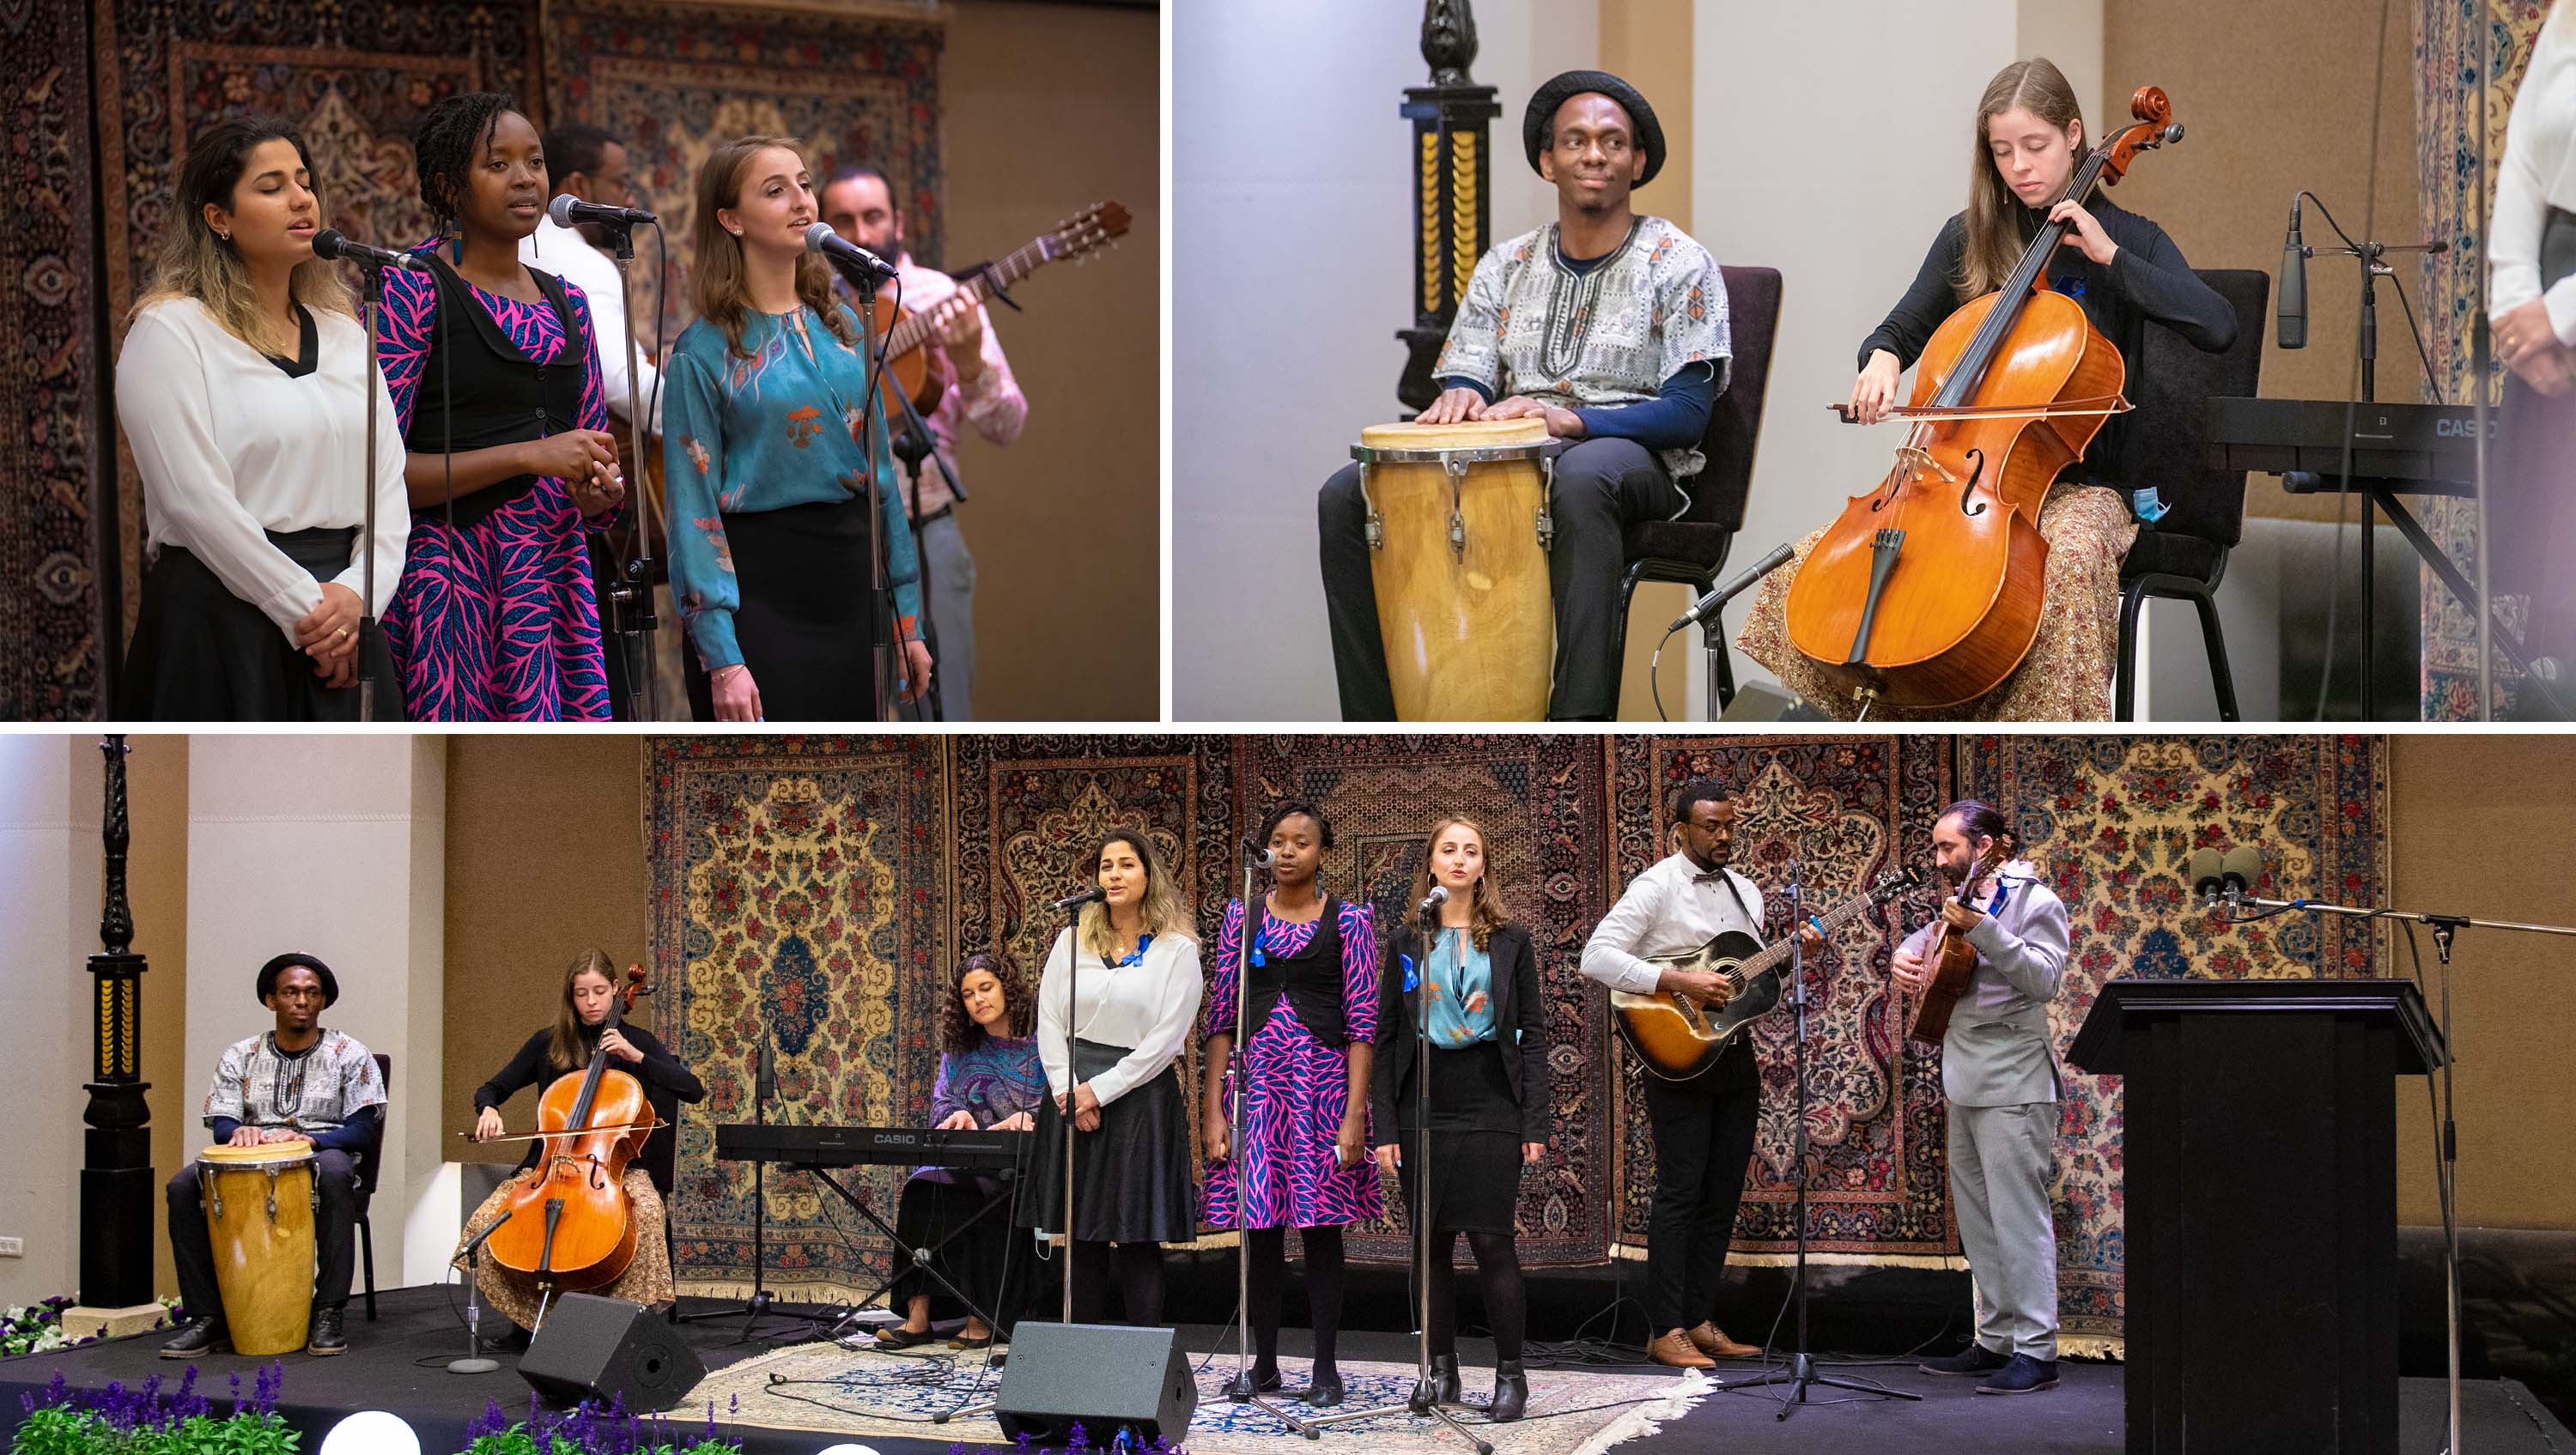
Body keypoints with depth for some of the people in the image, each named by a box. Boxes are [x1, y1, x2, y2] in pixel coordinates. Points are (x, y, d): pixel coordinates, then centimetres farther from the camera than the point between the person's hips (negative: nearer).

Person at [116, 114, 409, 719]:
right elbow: (197, 500, -13)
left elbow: (389, 481, 8)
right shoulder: (170, 329, -4)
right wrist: (305, 609, -14)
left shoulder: (343, 332, 15)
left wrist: (358, 591, -9)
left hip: (348, 618, 5)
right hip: (221, 621, -5)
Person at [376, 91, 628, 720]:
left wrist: (601, 489, -3)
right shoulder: (412, 289, -4)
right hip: (448, 574, -6)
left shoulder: (566, 302, 16)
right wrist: (528, 457, -17)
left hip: (555, 570, 6)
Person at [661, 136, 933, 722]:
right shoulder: (703, 351, -7)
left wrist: (908, 618, 9)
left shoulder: (843, 325, 10)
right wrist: (722, 658, -18)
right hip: (758, 588, -5)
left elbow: (881, 472, 13)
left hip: (851, 580, 5)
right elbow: (694, 508, -10)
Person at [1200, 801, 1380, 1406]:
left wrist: (1355, 1112, -10)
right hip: (1254, 1081, 2)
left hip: (1323, 1079, -2)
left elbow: (1362, 1021, -2)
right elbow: (1222, 1015, 8)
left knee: (1321, 1229, 0)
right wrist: (1213, 1106, 0)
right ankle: (1264, 1363, 13)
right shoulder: (1242, 915, 8)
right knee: (1260, 1229, 3)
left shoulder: (1349, 920, 1)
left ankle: (1325, 1366, 7)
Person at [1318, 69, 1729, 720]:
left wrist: (1573, 420, -23)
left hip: (1629, 456, -5)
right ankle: (1374, 723, -16)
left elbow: (1687, 410, -7)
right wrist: (1460, 398, -14)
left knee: (1578, 478, -44)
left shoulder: (1678, 264, 2)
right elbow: (1465, 375, 14)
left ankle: (1581, 722, -47)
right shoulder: (1504, 267, 17)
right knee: (1346, 495, -18)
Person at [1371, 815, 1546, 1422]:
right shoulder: (1405, 941, 7)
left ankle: (1511, 1376, 4)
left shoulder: (1510, 940, 5)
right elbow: (1385, 1038, 6)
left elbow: (1533, 1034, 4)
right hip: (1422, 1112, 2)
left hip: (1490, 1110, -2)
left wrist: (1535, 1124, -4)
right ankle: (1442, 1371, 15)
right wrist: (1384, 1128, -1)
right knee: (1430, 1243, 5)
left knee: (1493, 1241, -4)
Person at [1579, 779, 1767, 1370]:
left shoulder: (1746, 891, 14)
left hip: (1736, 1054, 7)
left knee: (1723, 1193, 8)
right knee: (1680, 1192, -7)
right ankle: (1666, 1330, -2)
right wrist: (1680, 982, -24)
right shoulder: (1657, 887, -9)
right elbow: (1596, 958, -19)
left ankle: (1700, 1319, 15)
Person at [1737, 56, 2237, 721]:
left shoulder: (2126, 238, 0)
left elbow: (2217, 328, -15)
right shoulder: (1967, 239, 9)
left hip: (2079, 484, -4)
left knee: (2070, 561, -40)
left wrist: (2109, 256, -17)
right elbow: (1900, 332, 18)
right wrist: (1882, 359, -7)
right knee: (1805, 567, -16)